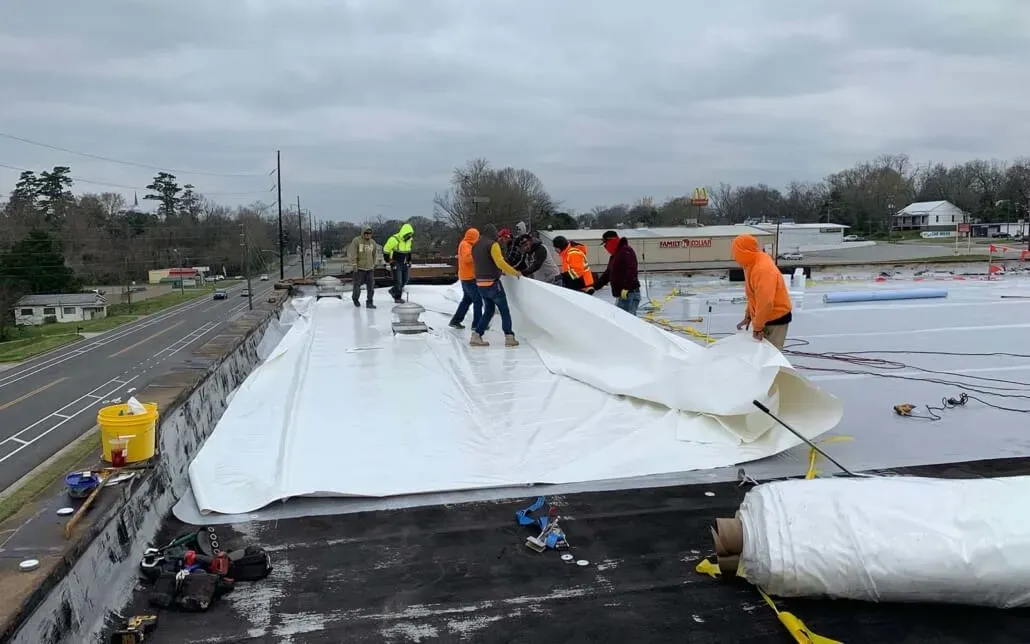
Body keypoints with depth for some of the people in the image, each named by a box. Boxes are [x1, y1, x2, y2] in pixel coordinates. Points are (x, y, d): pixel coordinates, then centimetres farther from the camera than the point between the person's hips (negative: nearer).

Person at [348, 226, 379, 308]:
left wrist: (373, 264, 20)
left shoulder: (373, 242, 6)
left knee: (371, 286, -1)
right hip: (359, 267, -4)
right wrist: (354, 264, -17)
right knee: (357, 284, 6)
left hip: (370, 268, 4)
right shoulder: (356, 241, -11)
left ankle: (369, 302, 6)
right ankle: (355, 298, 33)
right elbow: (352, 253, -14)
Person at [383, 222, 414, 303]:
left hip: (404, 263, 7)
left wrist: (409, 261, 17)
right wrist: (389, 261, -13)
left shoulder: (408, 240, 2)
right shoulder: (394, 239, -22)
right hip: (396, 263, -7)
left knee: (405, 280, 9)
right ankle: (397, 298, 6)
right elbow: (386, 250, -15)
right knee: (398, 281, -8)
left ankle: (393, 291, 30)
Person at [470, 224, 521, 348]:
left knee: (488, 310, 15)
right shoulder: (493, 244, -12)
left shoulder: (475, 246, 11)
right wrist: (515, 272, -12)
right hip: (492, 283, -7)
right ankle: (509, 337, 6)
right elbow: (501, 263, -21)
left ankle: (476, 336, 7)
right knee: (504, 310, 5)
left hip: (480, 283, 7)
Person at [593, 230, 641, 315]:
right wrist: (595, 286, 22)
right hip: (621, 295, 10)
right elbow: (607, 273, 27)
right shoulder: (614, 255, 22)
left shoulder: (626, 251, -11)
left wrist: (626, 288, -31)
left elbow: (631, 271, -24)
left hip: (629, 294, -10)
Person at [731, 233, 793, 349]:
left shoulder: (763, 269, -28)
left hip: (776, 319, -9)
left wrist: (757, 327, -25)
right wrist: (748, 316, 15)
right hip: (764, 318, 9)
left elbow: (765, 302, -32)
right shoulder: (752, 265, 4)